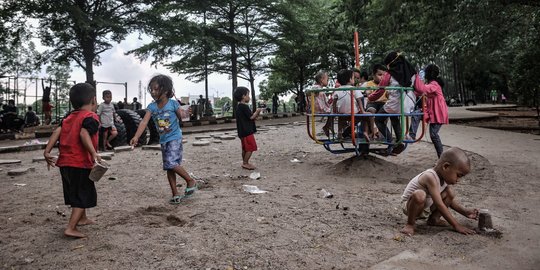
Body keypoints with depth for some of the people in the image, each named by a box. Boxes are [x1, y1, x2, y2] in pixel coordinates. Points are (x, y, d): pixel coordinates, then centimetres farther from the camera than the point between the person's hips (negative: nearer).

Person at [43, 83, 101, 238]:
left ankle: (82, 218, 42)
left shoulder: (70, 117, 14)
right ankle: (71, 228, -6)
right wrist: (94, 153, -31)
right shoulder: (91, 117, -9)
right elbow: (84, 133, -26)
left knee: (76, 193, 24)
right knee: (83, 197, 1)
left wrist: (47, 151, -1)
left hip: (65, 162, 8)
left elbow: (58, 131, 1)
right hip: (80, 163, -8)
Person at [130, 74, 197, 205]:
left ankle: (190, 181, 2)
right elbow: (144, 122, -11)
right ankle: (175, 195, 18)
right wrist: (136, 137, -24)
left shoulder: (173, 103, -10)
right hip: (163, 140, 5)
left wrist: (185, 113, -24)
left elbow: (181, 115, 1)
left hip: (175, 138, -5)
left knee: (171, 163, -20)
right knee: (169, 168, 8)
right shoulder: (152, 106, -1)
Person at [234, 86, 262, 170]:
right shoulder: (244, 106, -16)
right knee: (251, 147, -6)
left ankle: (244, 162, 22)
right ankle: (245, 163, -3)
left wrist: (256, 113, 8)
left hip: (243, 131, 10)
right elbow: (251, 117, -16)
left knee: (245, 148, 15)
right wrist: (257, 112, -1)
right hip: (247, 131, -10)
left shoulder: (239, 107, 15)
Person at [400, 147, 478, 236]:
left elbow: (450, 200, 12)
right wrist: (456, 225, -28)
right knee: (419, 195, -41)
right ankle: (410, 224, -20)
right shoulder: (431, 177, -31)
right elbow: (439, 205, -32)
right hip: (409, 205, -8)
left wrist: (465, 212, 1)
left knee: (450, 193, -5)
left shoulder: (443, 178, -3)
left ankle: (434, 219, 6)